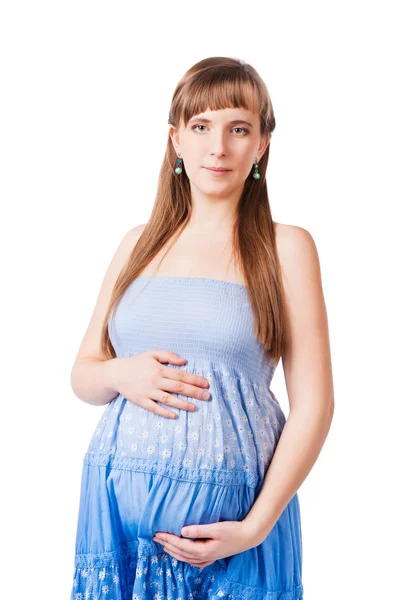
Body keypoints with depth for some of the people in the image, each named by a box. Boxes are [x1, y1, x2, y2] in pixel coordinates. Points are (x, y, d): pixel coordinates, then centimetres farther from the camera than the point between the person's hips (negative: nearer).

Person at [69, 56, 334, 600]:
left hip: (227, 517, -3)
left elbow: (313, 405, -6)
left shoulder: (285, 247, -2)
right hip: (120, 504, 3)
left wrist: (255, 528, -14)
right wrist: (120, 375, -8)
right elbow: (82, 374, 14)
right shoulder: (139, 244, 10)